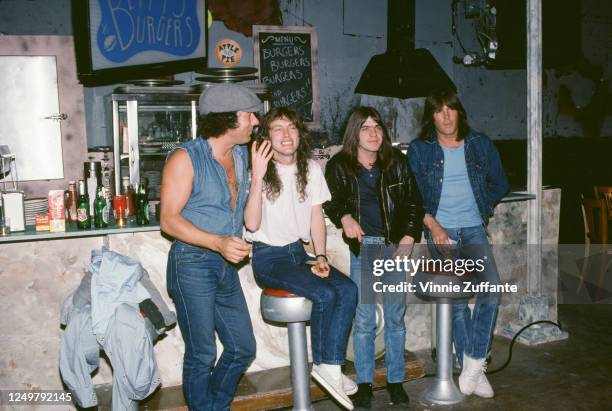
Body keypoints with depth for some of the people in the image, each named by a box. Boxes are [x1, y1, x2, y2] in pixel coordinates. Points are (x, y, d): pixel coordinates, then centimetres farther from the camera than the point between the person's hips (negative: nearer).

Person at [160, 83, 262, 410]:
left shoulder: (242, 156, 11)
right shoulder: (186, 158, -10)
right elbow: (169, 220, -15)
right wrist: (219, 242, -24)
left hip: (226, 267, 7)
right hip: (192, 264, -7)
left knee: (243, 348, 14)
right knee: (202, 356, 4)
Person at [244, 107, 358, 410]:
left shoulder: (311, 169, 6)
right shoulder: (258, 171, -10)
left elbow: (316, 217, 9)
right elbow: (252, 224, -21)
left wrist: (320, 256, -4)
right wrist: (258, 177, -29)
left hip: (300, 252, 5)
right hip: (268, 257, -5)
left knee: (348, 290, -18)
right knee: (324, 294, -24)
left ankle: (331, 366, -10)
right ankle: (324, 365, -3)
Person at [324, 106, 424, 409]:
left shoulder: (396, 162, 6)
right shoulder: (339, 166, 1)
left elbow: (413, 202, 8)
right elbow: (331, 202, 7)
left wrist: (408, 237, -3)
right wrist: (344, 217, -15)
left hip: (395, 247, 2)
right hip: (362, 247, -1)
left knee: (395, 317, 8)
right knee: (364, 319, 1)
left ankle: (396, 381, 21)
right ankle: (364, 384, 14)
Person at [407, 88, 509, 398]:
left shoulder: (479, 144, 10)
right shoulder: (419, 149, 4)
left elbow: (499, 184, 20)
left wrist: (481, 208, 11)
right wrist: (433, 225, -10)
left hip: (474, 229, 2)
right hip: (440, 230, -2)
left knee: (491, 286, -21)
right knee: (456, 299, -9)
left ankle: (473, 361, -9)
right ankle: (474, 370, 5)